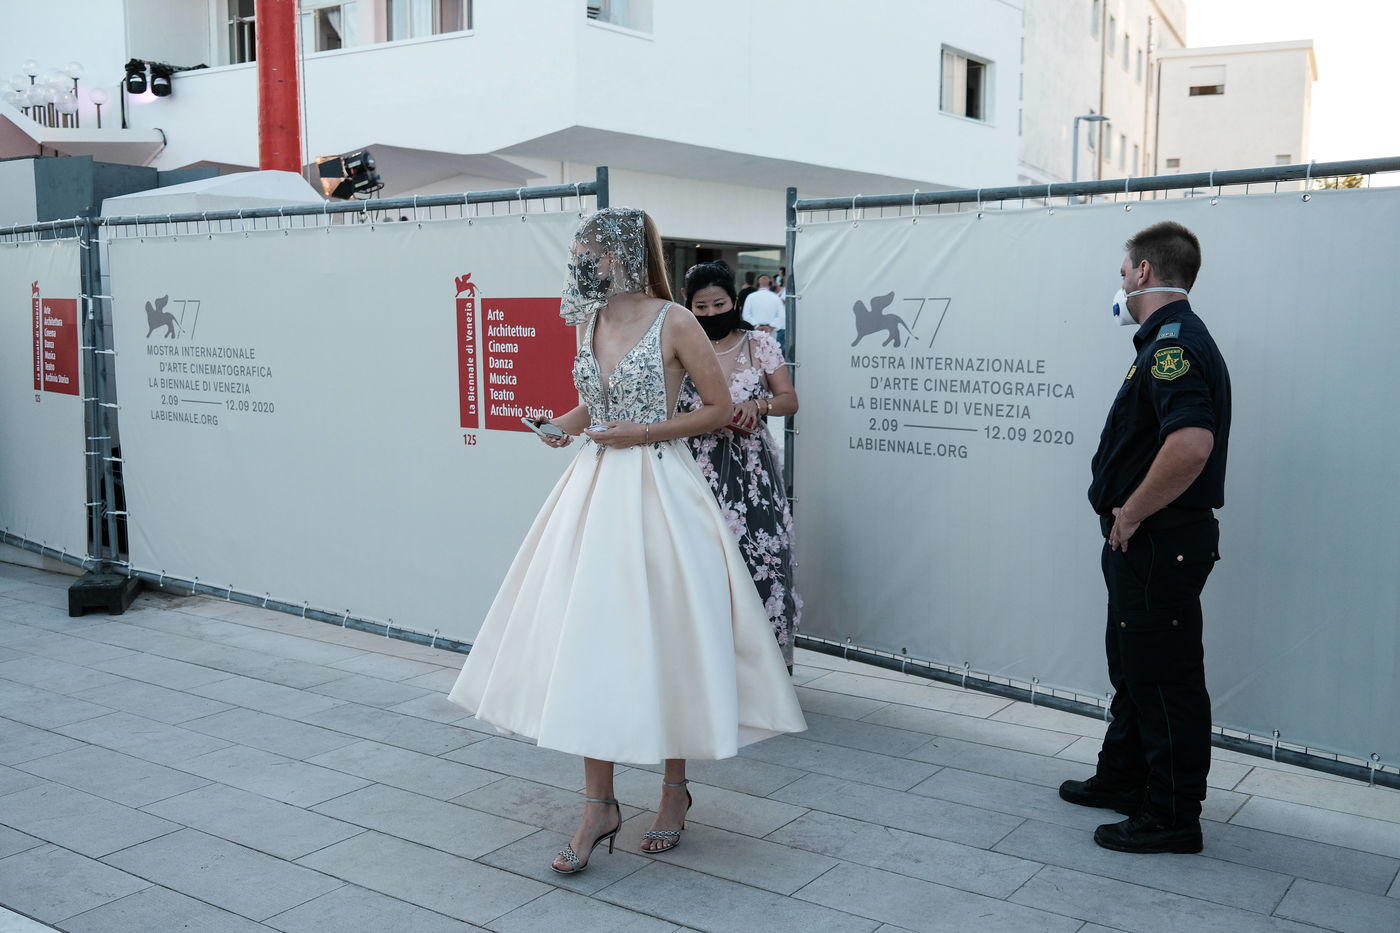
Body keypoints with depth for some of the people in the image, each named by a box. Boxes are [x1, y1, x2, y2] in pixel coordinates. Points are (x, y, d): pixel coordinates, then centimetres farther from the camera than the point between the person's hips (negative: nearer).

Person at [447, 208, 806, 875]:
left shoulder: (674, 324, -8)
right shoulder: (589, 321, 10)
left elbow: (720, 407, -5)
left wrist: (641, 433, -13)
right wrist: (565, 425, 2)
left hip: (656, 488, -5)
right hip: (595, 488, 6)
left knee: (664, 639, 3)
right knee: (588, 641, 2)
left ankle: (675, 789, 23)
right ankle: (599, 805, 12)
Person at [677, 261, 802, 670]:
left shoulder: (760, 344, 8)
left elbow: (790, 400, 7)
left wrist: (758, 406, -13)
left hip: (753, 471, 1)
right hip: (699, 470, 0)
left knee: (762, 561, -5)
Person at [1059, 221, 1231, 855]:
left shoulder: (1174, 344, -20)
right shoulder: (1168, 340, 15)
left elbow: (1192, 444, -35)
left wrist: (1130, 515, -23)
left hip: (1161, 541, -11)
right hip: (1144, 541, 11)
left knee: (1164, 676, -1)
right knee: (1131, 665, 21)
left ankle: (1173, 817, 11)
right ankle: (1122, 779, 36)